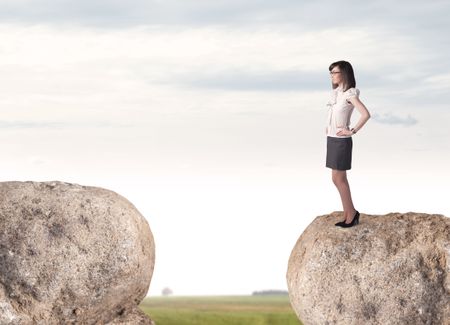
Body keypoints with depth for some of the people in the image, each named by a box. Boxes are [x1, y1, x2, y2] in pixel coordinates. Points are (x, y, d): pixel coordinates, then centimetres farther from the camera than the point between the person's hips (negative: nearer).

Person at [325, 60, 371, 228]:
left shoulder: (350, 94, -15)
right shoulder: (336, 92, 10)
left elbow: (366, 114, -27)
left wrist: (352, 131, -21)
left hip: (341, 141, -9)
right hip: (332, 139, 9)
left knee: (338, 179, -4)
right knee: (340, 179, 10)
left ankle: (351, 214, 7)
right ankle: (349, 215, 16)